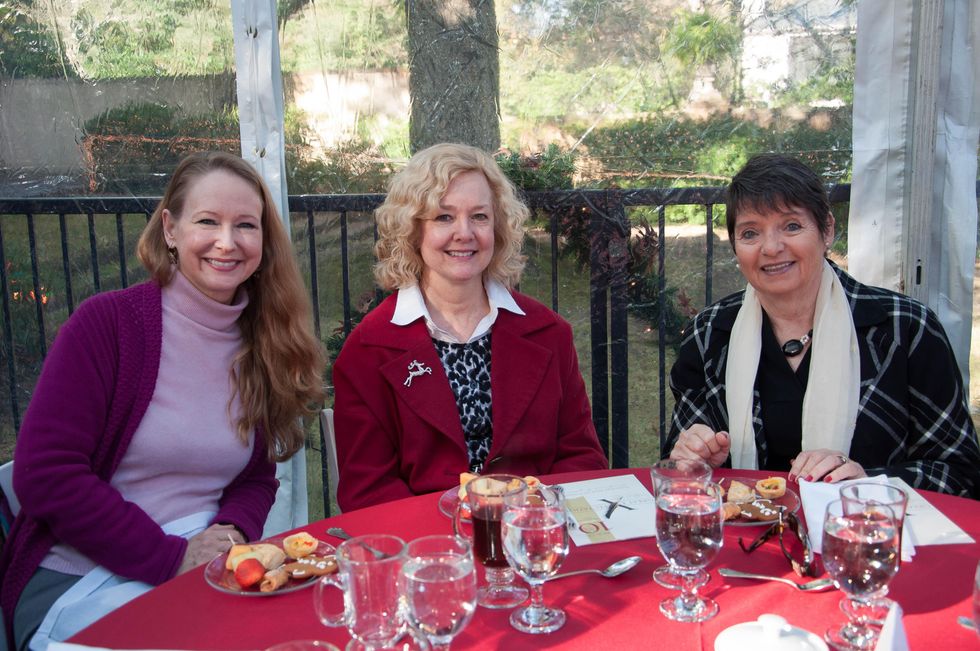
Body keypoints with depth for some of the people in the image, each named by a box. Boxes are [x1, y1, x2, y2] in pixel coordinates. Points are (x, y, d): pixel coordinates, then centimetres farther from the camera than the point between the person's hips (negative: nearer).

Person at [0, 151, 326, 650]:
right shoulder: (106, 322, -10)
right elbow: (43, 474, -15)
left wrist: (234, 533, -12)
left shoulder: (264, 345, 6)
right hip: (73, 586, -5)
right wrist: (171, 557, -17)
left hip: (204, 567, 5)